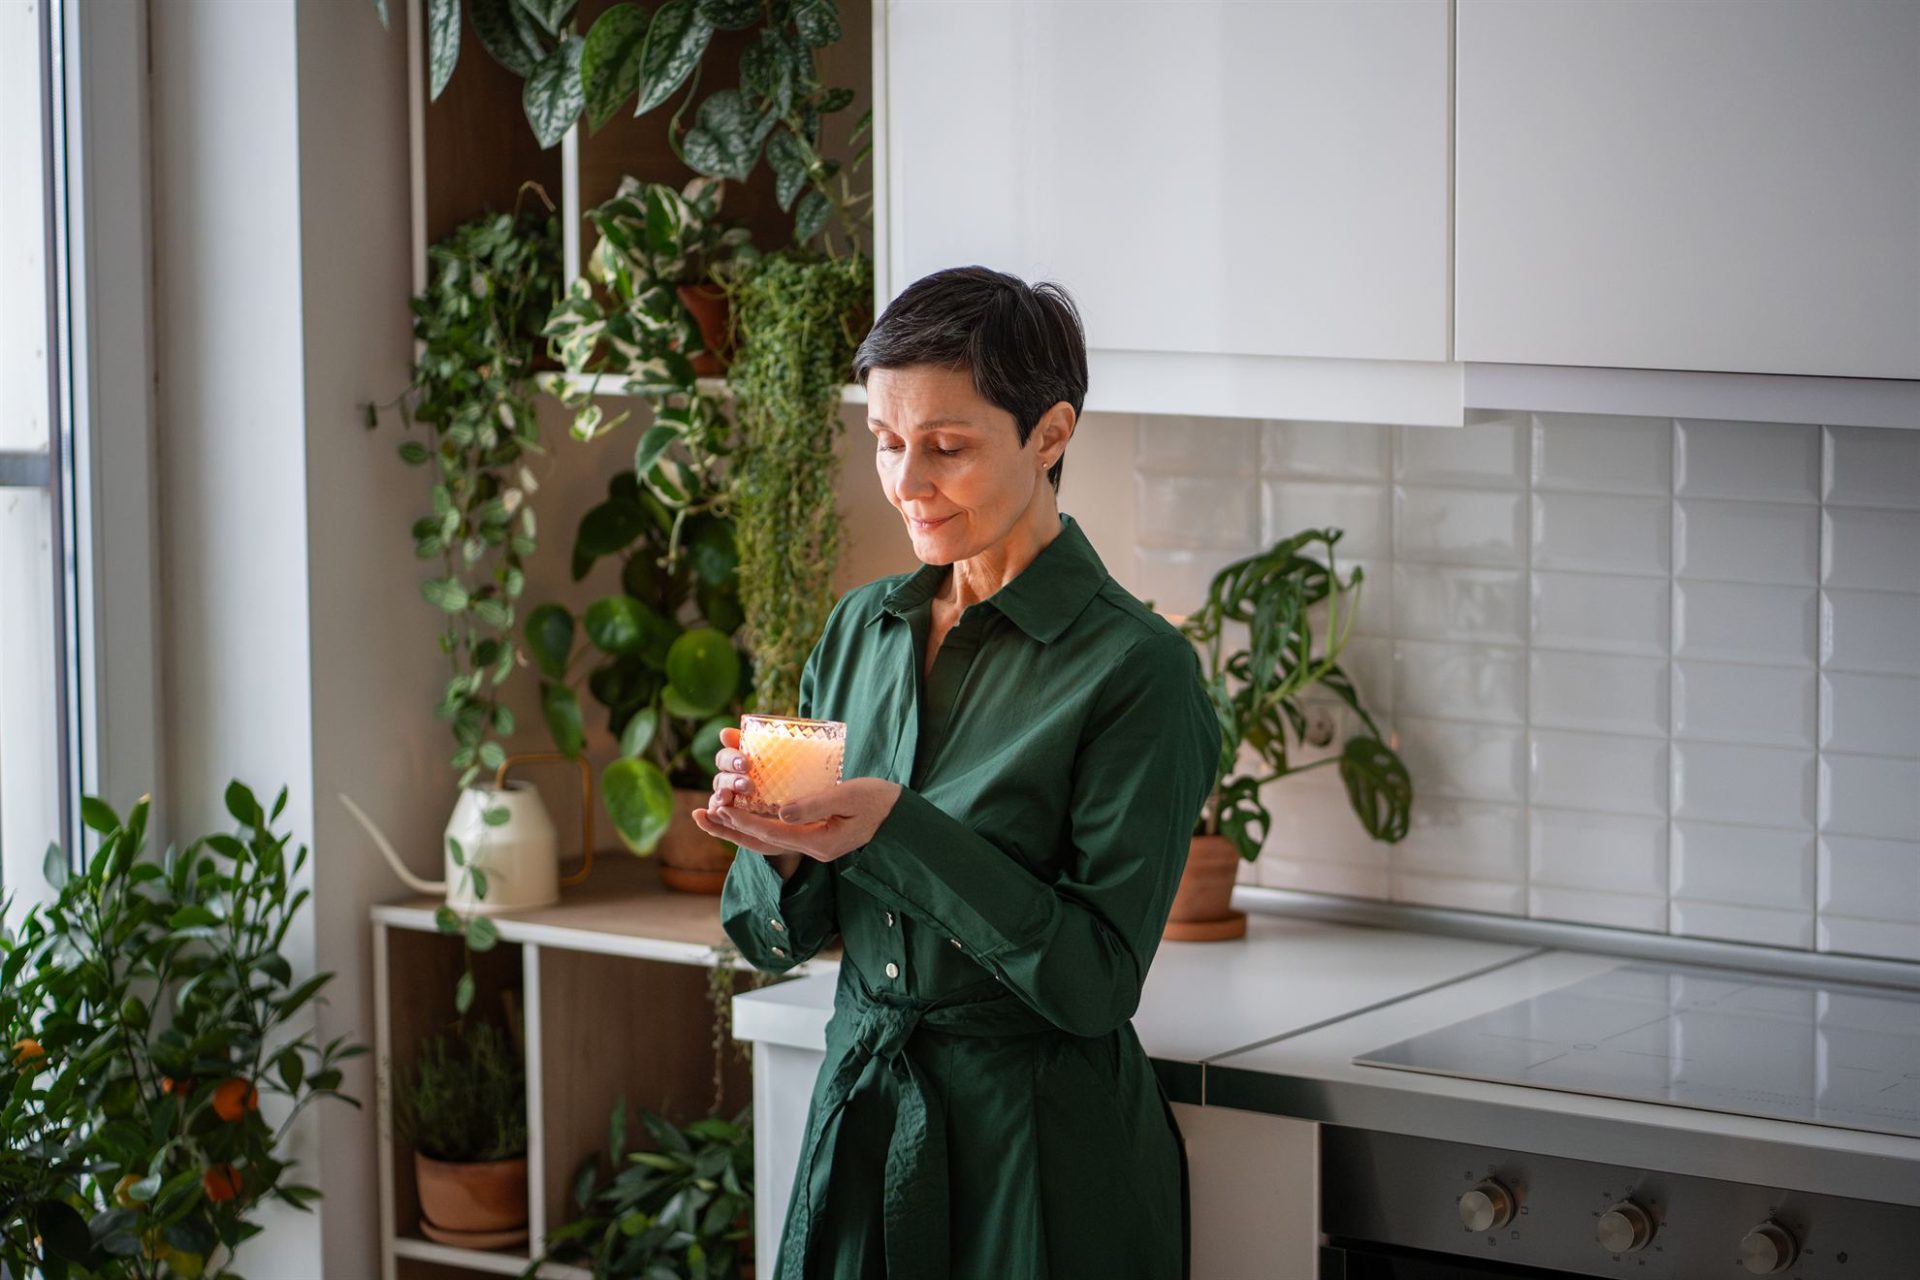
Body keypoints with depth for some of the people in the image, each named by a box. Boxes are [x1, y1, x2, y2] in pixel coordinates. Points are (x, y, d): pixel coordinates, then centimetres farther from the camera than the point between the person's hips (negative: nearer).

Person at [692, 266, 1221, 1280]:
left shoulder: (1135, 665, -13)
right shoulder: (863, 627, 6)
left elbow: (1098, 977, -17)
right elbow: (781, 937, 8)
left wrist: (896, 830, -25)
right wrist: (780, 844, -14)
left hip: (1038, 1154, -5)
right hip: (857, 1116, 6)